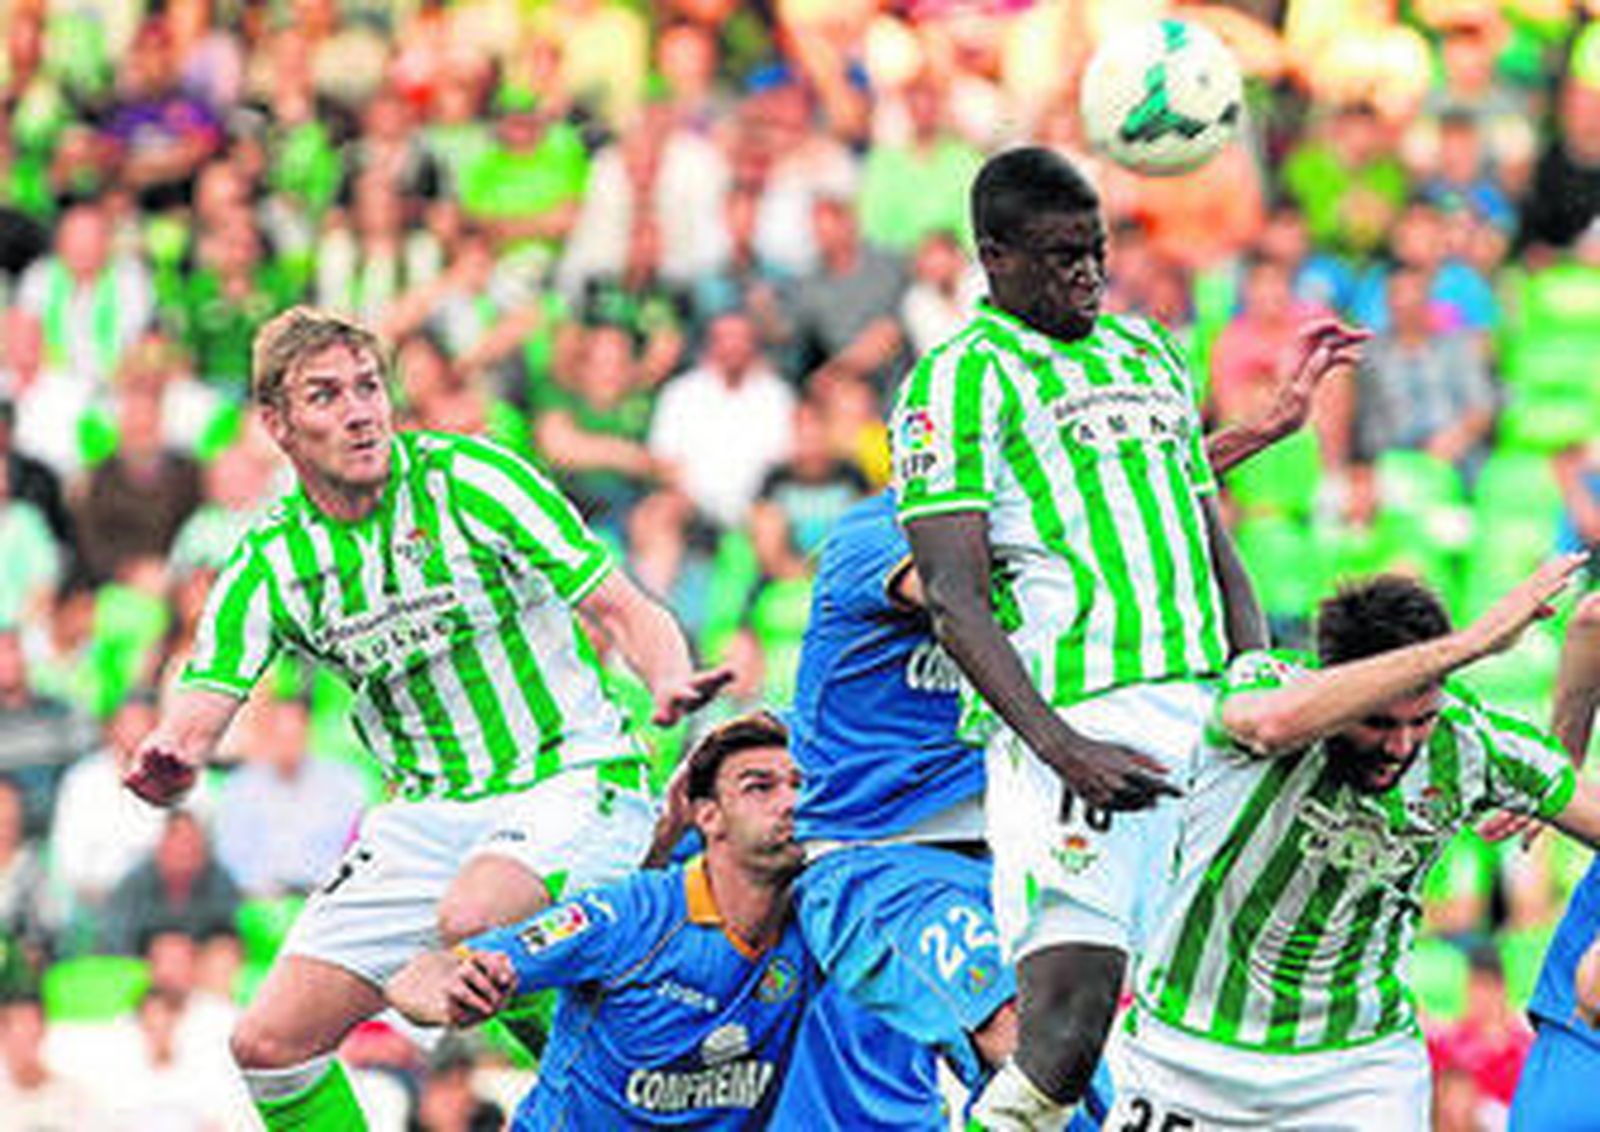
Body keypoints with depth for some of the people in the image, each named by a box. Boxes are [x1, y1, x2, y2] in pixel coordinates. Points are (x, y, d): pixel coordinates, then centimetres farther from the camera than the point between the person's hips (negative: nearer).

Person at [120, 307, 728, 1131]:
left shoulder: (469, 482, -10)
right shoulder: (269, 566, 0)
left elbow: (624, 611, -9)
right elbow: (191, 727, -7)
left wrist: (668, 684, -31)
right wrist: (164, 769, -32)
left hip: (570, 787, -5)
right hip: (429, 816, 5)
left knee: (472, 920, -37)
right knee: (270, 1043, -4)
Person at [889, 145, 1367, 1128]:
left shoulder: (1150, 353, 23)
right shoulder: (964, 376, 0)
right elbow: (954, 597, -9)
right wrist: (1061, 748, -20)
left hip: (1206, 712, 7)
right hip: (1077, 714, -7)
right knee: (1068, 1025, -17)